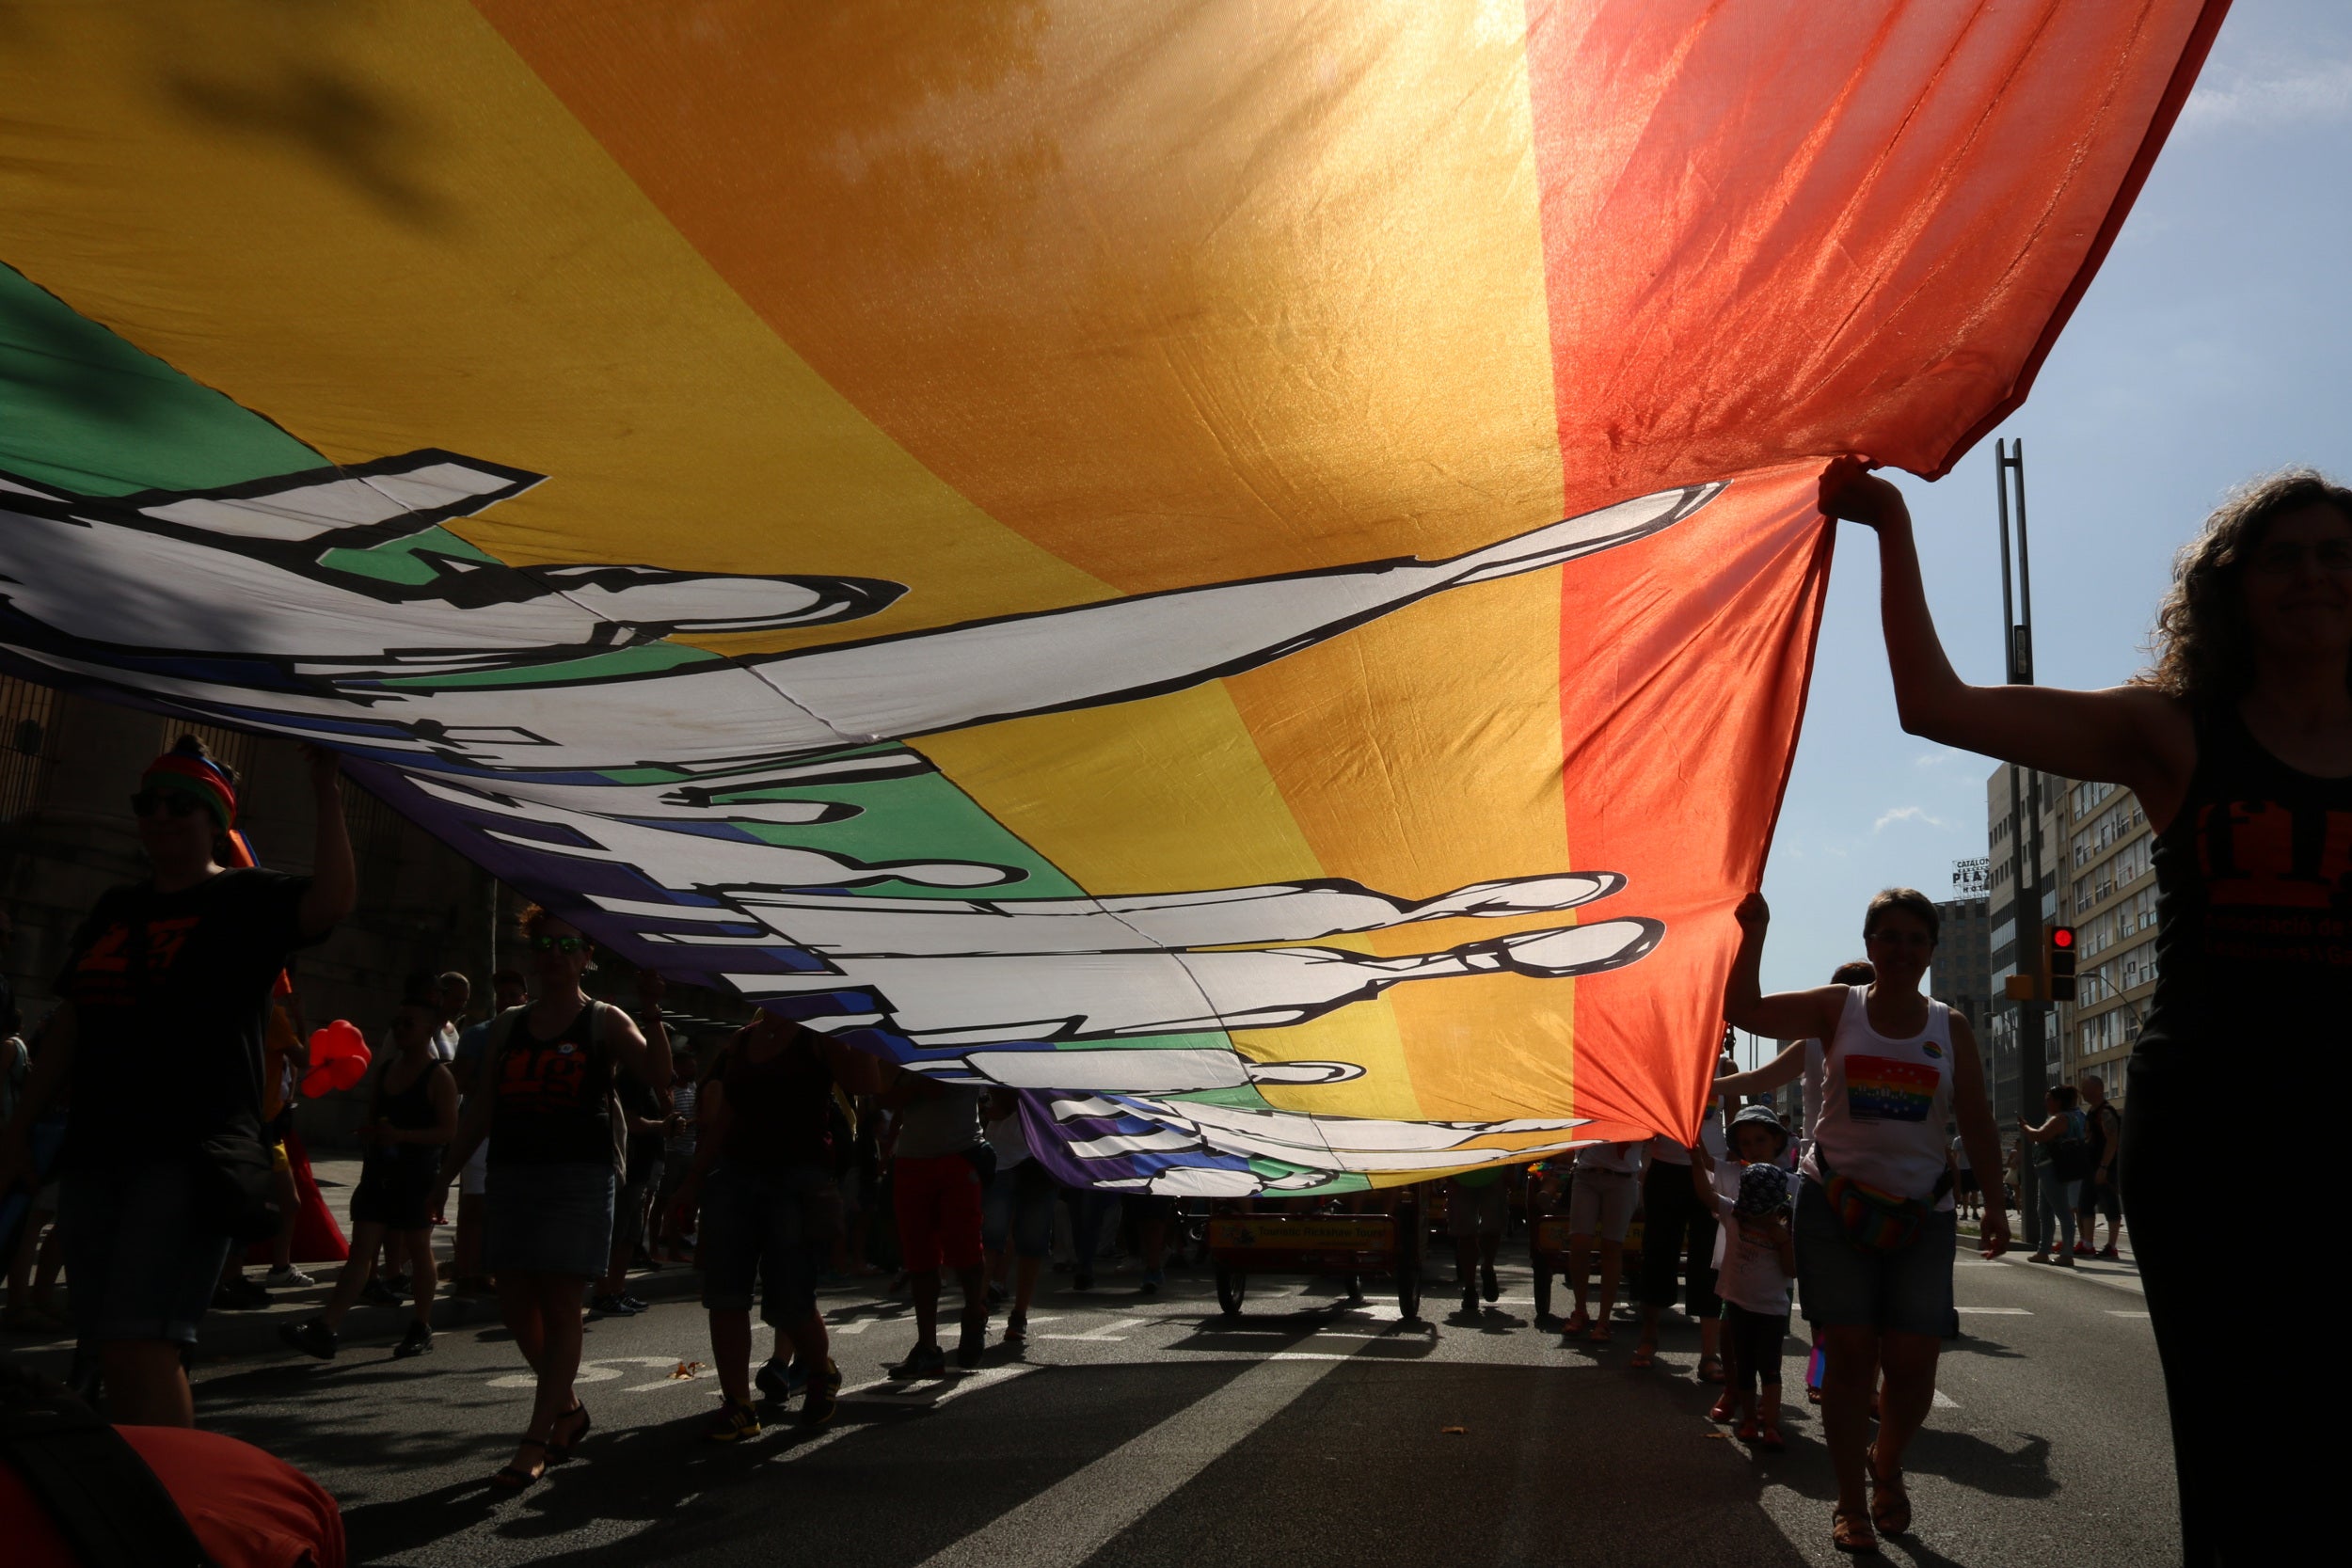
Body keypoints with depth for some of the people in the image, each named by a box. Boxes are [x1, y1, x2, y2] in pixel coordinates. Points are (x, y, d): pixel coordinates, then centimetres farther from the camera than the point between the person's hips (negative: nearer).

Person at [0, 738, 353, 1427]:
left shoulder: (246, 900, -1)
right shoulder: (115, 910, 19)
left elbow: (331, 900, -22)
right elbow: (70, 1024, 22)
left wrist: (327, 797, -28)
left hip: (192, 1157, -7)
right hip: (96, 1153, 7)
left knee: (138, 1346, -16)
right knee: (114, 1351, 9)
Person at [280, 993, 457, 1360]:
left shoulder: (438, 1075, -7)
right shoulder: (387, 1070, 14)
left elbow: (449, 1130, -13)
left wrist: (401, 1135, -22)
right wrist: (369, 1133, 1)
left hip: (417, 1176, -6)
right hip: (380, 1173, 6)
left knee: (417, 1248, 5)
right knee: (361, 1250, -1)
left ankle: (421, 1328, 17)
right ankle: (326, 1330, -9)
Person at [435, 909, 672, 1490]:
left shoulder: (604, 1022, 1)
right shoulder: (508, 1026, 14)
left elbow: (659, 1076, -15)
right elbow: (480, 1108, 16)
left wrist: (653, 1013, -26)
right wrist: (445, 1175, 12)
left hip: (579, 1179, -5)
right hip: (512, 1175, 5)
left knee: (560, 1308, -6)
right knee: (516, 1305, 6)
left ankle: (535, 1442, -2)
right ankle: (568, 1409, 26)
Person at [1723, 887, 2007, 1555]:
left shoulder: (1950, 1029, 7)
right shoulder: (1838, 1008, 2)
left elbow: (1977, 1124, 9)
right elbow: (1746, 1010, -9)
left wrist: (1994, 1205, 5)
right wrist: (1754, 932, -18)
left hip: (1920, 1214, 1)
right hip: (1835, 1203, -1)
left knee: (1913, 1363, -5)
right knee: (1850, 1353, -4)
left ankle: (1887, 1462, 27)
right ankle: (1851, 1505, 10)